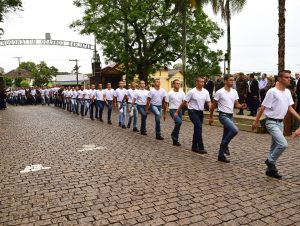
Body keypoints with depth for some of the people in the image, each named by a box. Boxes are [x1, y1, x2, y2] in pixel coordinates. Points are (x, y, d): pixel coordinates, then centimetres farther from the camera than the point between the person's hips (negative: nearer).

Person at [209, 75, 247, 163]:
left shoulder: (234, 92, 8)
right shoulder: (220, 92, -10)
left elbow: (236, 104, 10)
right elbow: (213, 105, -4)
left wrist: (242, 106, -13)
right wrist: (211, 117, -3)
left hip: (230, 116, 7)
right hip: (223, 115, -7)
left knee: (225, 137, 10)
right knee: (234, 130, -26)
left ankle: (221, 156, 20)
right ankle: (224, 145, -4)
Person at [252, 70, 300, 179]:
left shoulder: (288, 92, 6)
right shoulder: (272, 92, -17)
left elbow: (290, 108, 12)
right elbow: (263, 108, -13)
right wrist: (256, 121, -9)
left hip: (280, 122, 8)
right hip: (272, 122, -8)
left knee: (275, 146, 13)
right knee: (283, 144, -19)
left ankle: (270, 169, 25)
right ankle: (270, 161, 4)